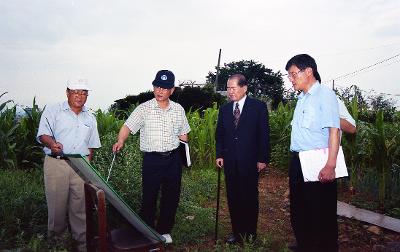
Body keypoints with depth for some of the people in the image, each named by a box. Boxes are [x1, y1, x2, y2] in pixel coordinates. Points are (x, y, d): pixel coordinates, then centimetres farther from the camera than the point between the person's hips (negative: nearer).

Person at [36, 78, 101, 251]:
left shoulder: (90, 118, 16)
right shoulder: (52, 111, 4)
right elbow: (43, 134, -6)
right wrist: (52, 143, -27)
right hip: (56, 164, -2)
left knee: (80, 204, 2)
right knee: (57, 202, 3)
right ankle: (55, 237, 22)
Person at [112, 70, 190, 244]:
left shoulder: (178, 109, 6)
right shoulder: (144, 109, -4)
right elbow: (128, 126, -10)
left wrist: (183, 139, 1)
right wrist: (120, 141, -26)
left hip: (173, 158, 3)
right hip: (152, 159, -3)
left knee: (171, 196, 12)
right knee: (149, 197, 4)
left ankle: (164, 230, 32)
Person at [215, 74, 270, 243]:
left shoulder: (259, 107, -3)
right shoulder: (224, 109, 10)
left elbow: (264, 134, -5)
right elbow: (219, 134, 14)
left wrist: (263, 159, -8)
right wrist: (219, 155, 4)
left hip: (250, 161, -4)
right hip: (230, 161, 4)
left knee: (250, 197, 6)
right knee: (233, 197, 8)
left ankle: (250, 232, 22)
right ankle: (237, 231, 22)